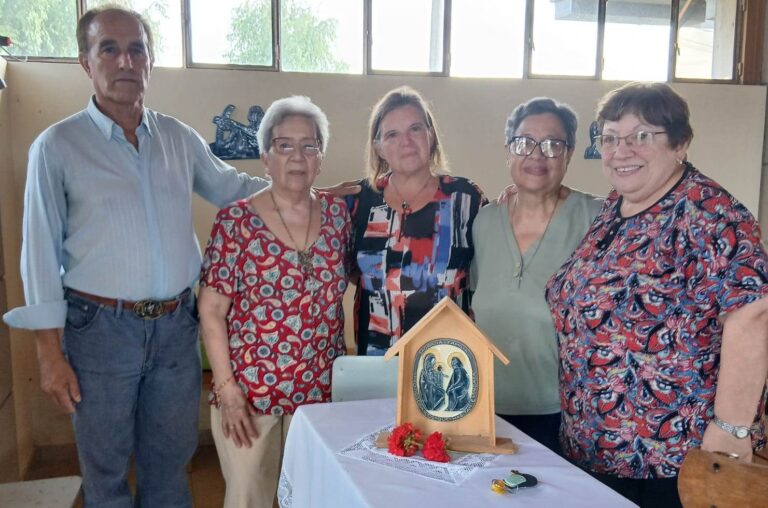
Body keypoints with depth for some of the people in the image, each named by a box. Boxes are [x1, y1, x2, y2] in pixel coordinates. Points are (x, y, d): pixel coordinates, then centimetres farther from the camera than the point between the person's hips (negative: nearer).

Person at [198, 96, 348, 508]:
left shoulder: (338, 213, 1)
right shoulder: (236, 220, -9)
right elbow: (211, 311, -8)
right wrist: (227, 388, -12)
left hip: (322, 389, 3)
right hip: (250, 391, -3)